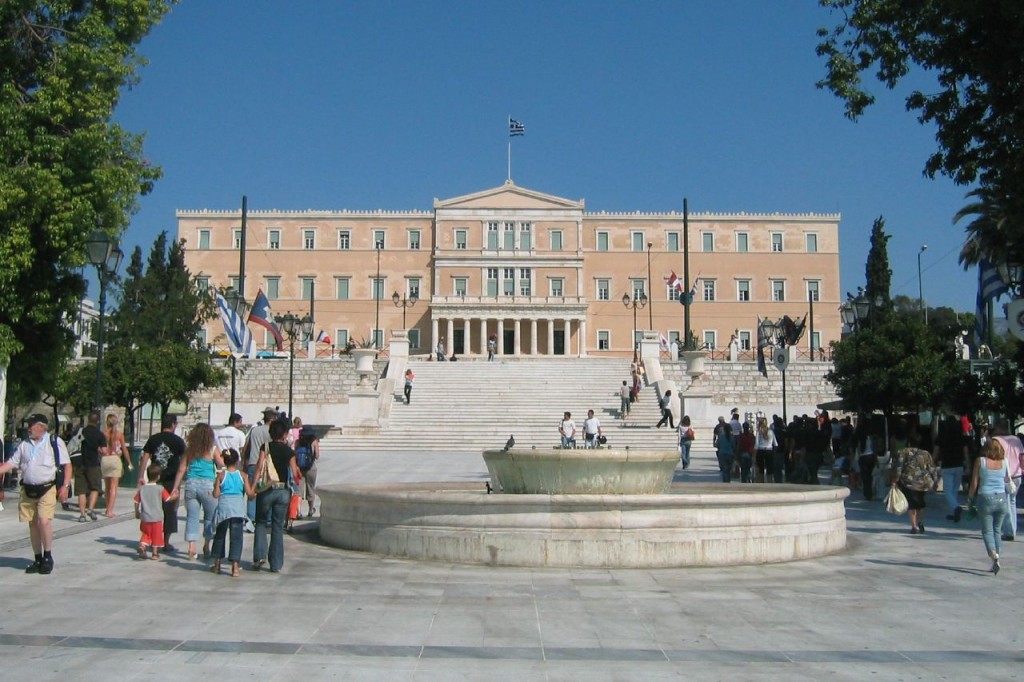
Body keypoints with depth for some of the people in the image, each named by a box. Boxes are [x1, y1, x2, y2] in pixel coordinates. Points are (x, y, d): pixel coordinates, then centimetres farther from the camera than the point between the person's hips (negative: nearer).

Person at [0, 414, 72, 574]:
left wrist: (65, 486, -11)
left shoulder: (55, 442, -2)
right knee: (33, 525, 9)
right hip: (28, 490, 5)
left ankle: (48, 557, 0)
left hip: (47, 489, -5)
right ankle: (38, 559, 20)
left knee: (44, 522, -17)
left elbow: (67, 465, -3)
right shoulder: (24, 445, 13)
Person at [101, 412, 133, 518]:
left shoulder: (104, 433, 0)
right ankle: (110, 511, -10)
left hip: (105, 459, 2)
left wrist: (99, 463, 7)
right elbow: (124, 449, -1)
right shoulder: (119, 434, -2)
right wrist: (129, 462, 7)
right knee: (113, 487, -1)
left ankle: (108, 509, 24)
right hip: (115, 459, -2)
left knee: (107, 486, 16)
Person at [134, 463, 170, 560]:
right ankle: (155, 553, 11)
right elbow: (168, 499, -4)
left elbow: (137, 502, 3)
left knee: (145, 534, 16)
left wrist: (137, 513, 16)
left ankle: (142, 546, -8)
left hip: (145, 517, 2)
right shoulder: (160, 489, -8)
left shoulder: (142, 489, 0)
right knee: (156, 535, 9)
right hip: (157, 518, -2)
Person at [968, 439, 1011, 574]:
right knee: (997, 530, 16)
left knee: (987, 531, 3)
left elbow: (974, 483, -4)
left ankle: (993, 554, -20)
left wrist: (970, 498, 6)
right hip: (1001, 499, 3)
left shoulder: (980, 461, -4)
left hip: (985, 498, -3)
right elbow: (1007, 480, 16)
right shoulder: (1004, 462, 2)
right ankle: (997, 557, 11)